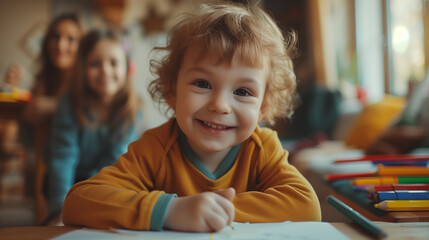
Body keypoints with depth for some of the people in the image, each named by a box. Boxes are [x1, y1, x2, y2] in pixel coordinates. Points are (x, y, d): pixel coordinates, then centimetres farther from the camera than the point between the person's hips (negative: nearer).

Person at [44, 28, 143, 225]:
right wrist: (61, 209, -33)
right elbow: (62, 157, -22)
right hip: (71, 182, -3)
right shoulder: (70, 105, -15)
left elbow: (115, 159, -12)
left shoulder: (133, 110, -12)